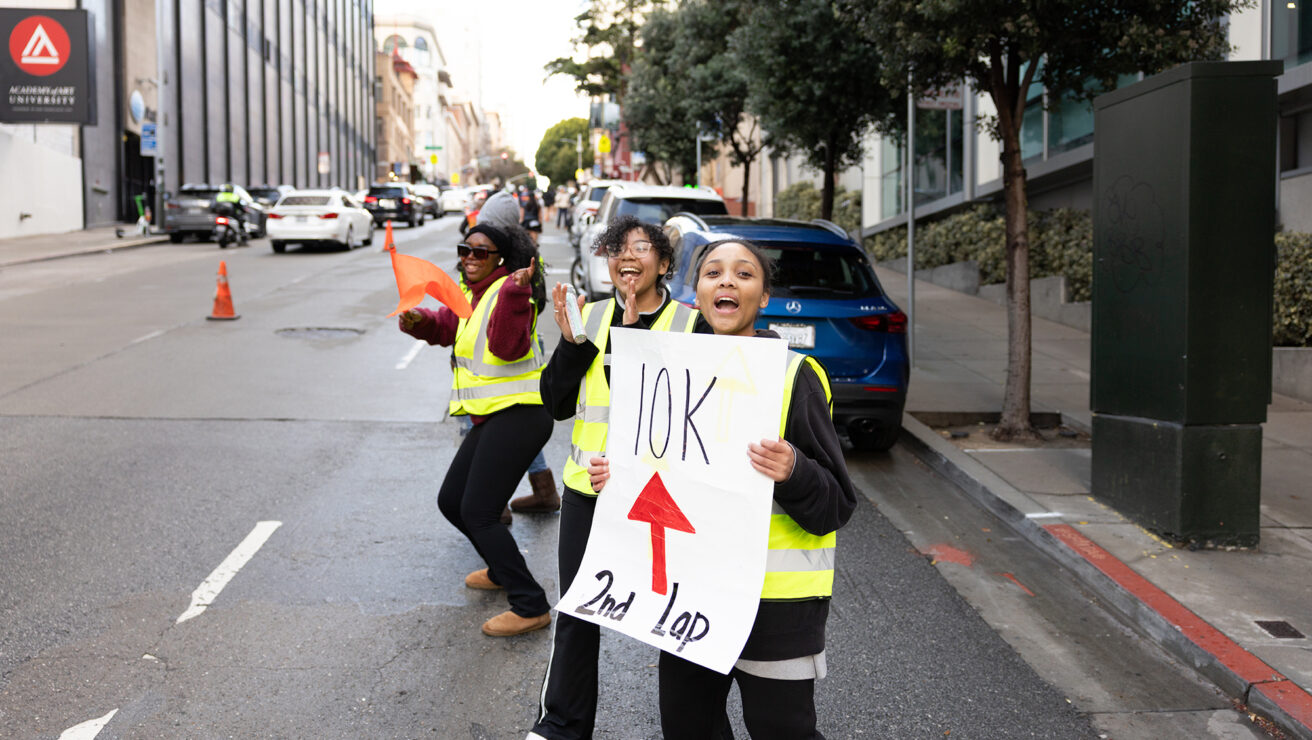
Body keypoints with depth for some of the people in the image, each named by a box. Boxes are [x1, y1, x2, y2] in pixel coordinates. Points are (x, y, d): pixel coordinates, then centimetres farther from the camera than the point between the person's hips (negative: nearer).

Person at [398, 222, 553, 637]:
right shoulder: (471, 296, 17)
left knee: (477, 513, -13)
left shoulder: (508, 289, -12)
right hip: (490, 417, 10)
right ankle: (503, 569, 38)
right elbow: (446, 327, 26)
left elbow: (506, 346, -25)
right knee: (451, 502, 18)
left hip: (517, 416, -10)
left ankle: (531, 607, -8)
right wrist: (419, 321, 3)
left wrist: (515, 293, -37)